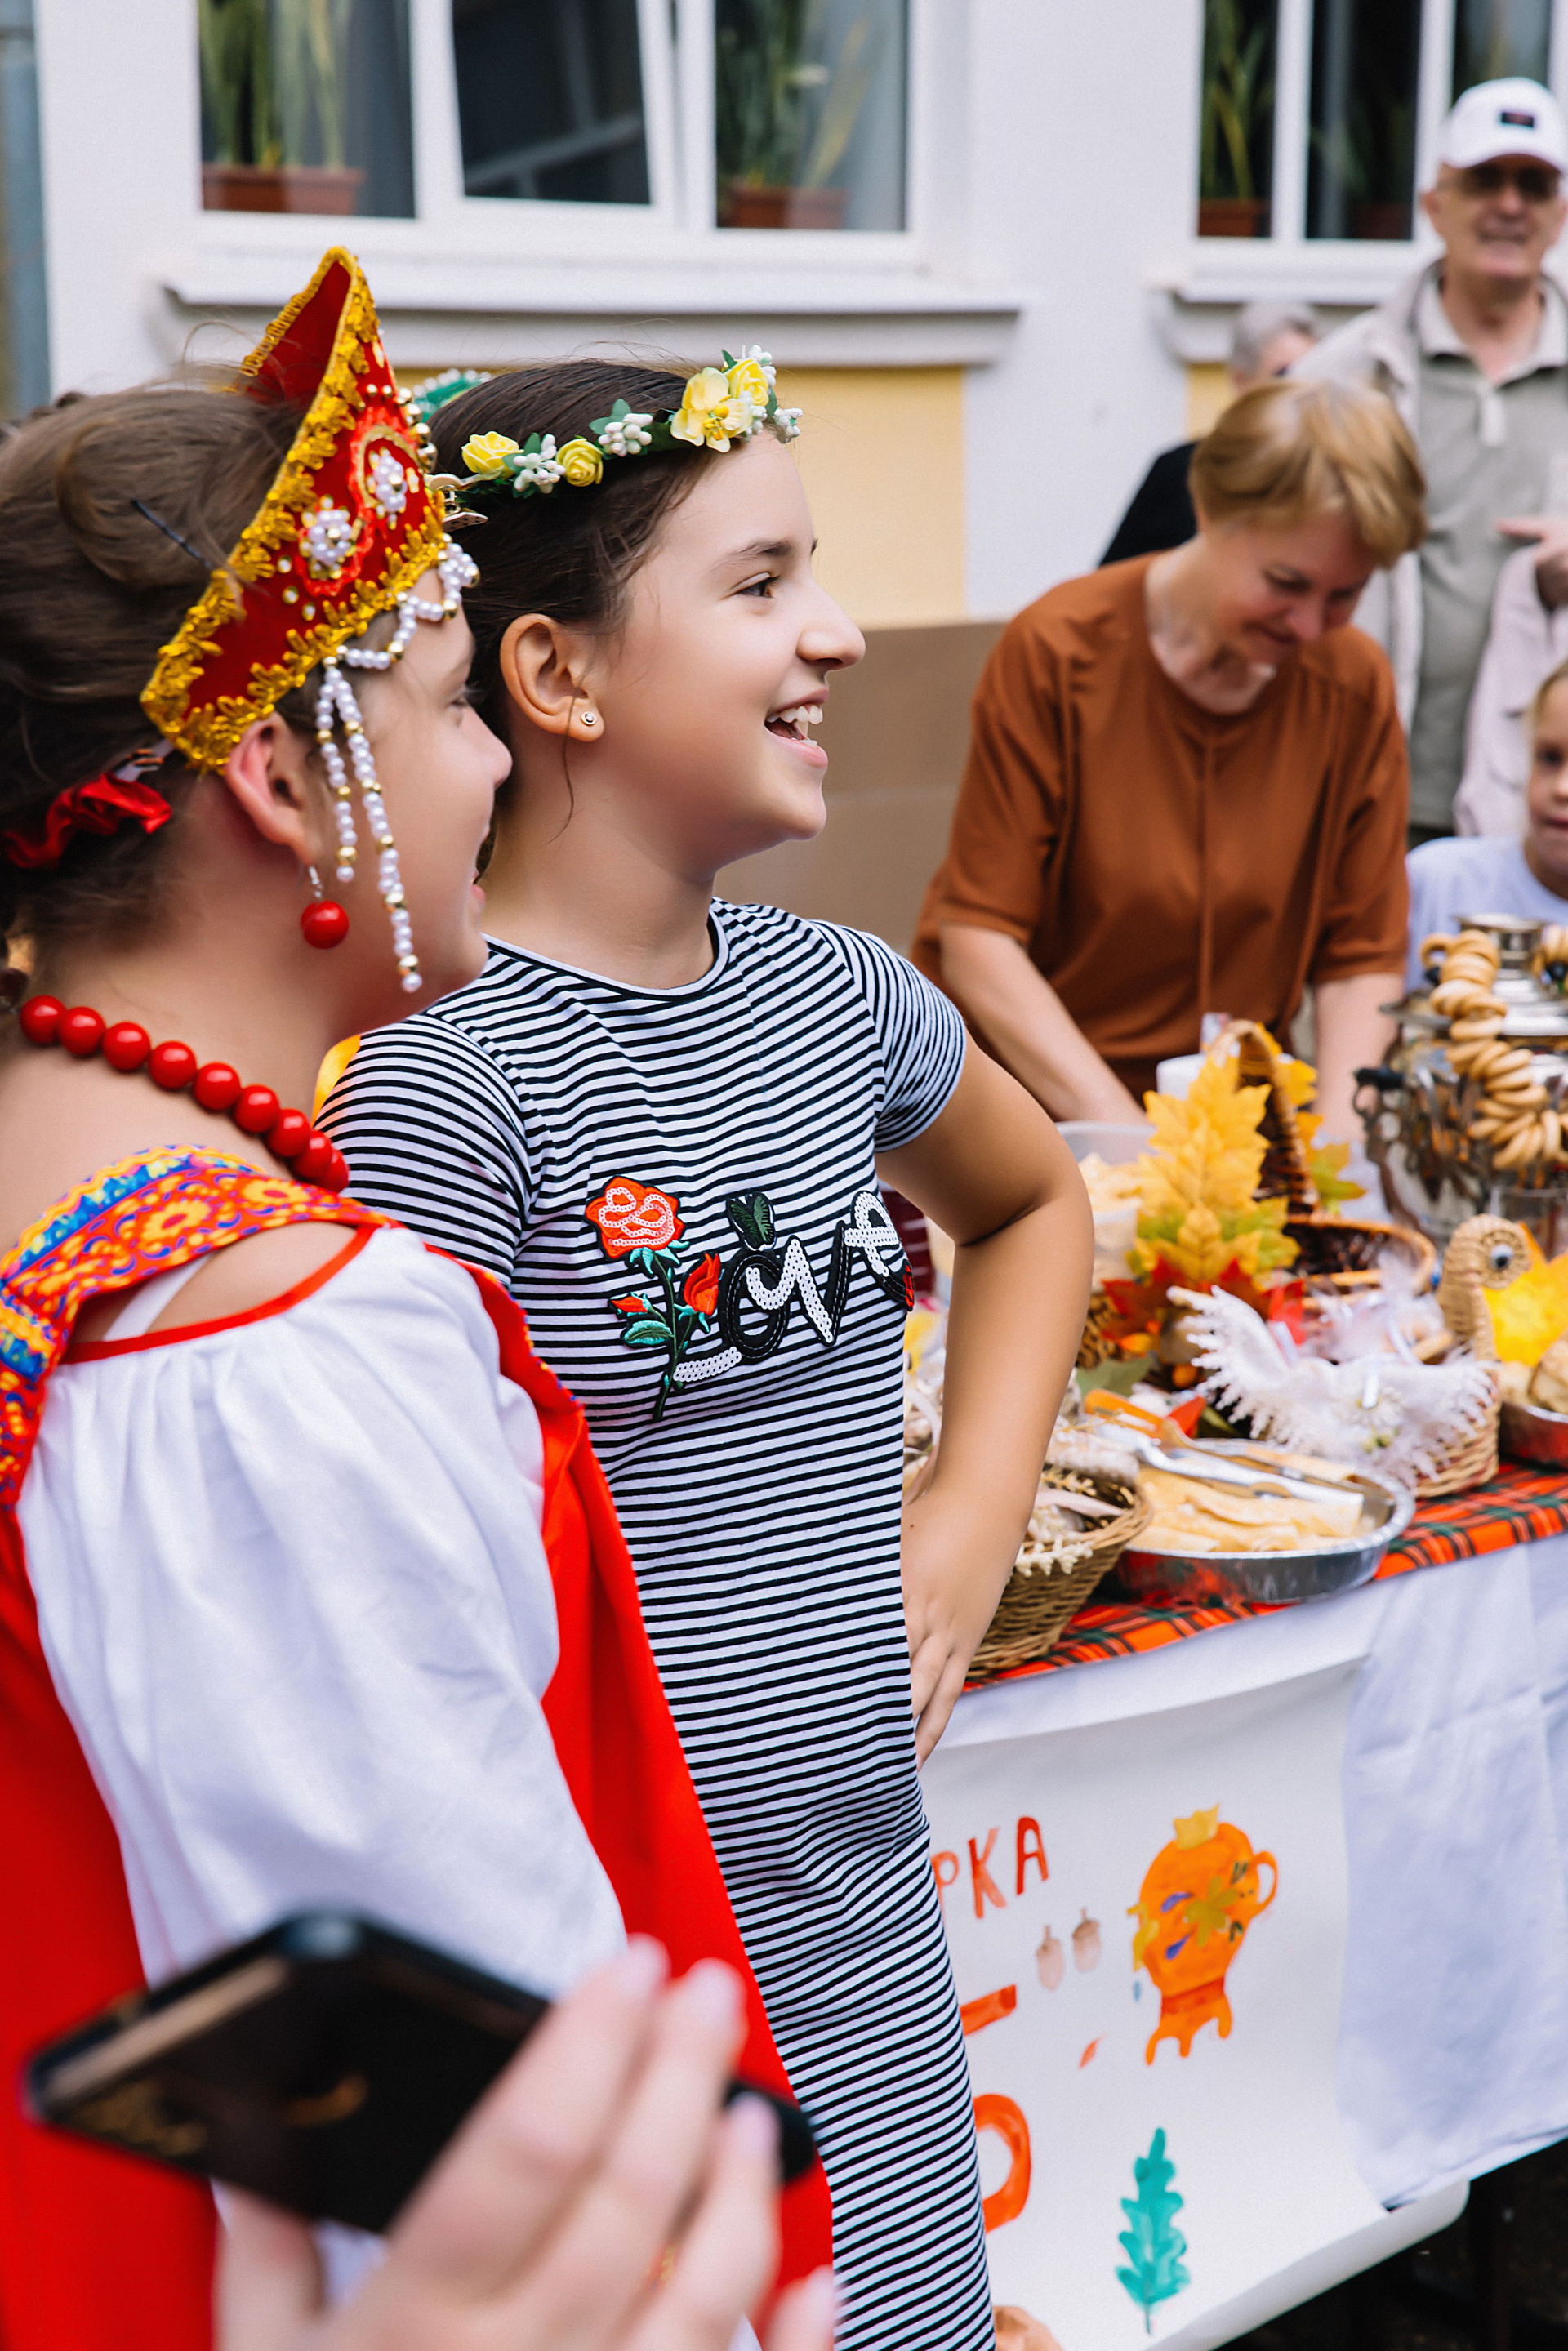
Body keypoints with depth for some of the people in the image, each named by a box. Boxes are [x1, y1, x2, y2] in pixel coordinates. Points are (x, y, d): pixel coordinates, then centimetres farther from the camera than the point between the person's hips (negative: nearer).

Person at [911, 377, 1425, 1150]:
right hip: (1021, 1092, -2)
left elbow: (1363, 957, 3)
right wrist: (1127, 1137, -22)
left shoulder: (1355, 687, -1)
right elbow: (977, 940, -13)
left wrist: (1335, 1137, -15)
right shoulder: (1054, 653, -11)